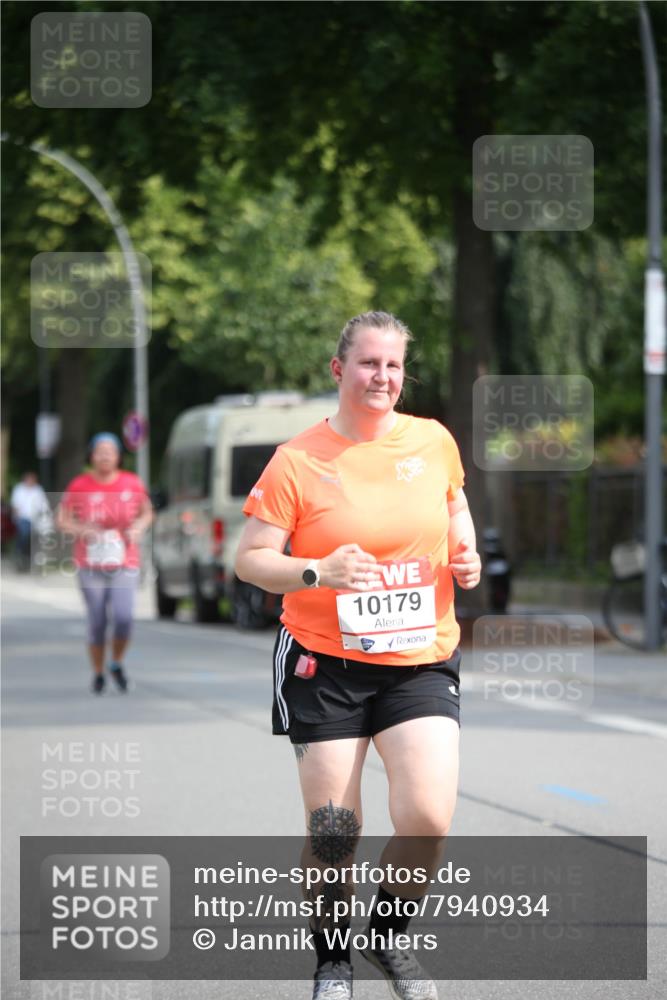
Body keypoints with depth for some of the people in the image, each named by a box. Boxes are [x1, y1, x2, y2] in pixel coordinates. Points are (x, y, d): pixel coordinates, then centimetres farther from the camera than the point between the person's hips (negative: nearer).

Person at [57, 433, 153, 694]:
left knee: (124, 618, -15)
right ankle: (98, 673, 21)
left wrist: (138, 528, -5)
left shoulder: (132, 484, 1)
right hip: (91, 566, -1)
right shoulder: (79, 486, -4)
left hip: (124, 565, 1)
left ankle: (117, 664, 13)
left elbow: (147, 513, 16)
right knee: (97, 623, 0)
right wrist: (81, 530, -14)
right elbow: (62, 519, 5)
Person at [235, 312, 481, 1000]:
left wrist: (465, 558, 4)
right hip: (325, 664, -2)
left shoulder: (433, 441, 4)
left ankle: (388, 935, 14)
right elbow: (250, 559, -5)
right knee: (333, 832, -1)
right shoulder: (297, 460, -6)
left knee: (428, 819, -14)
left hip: (420, 661, 2)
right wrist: (319, 572, -22)